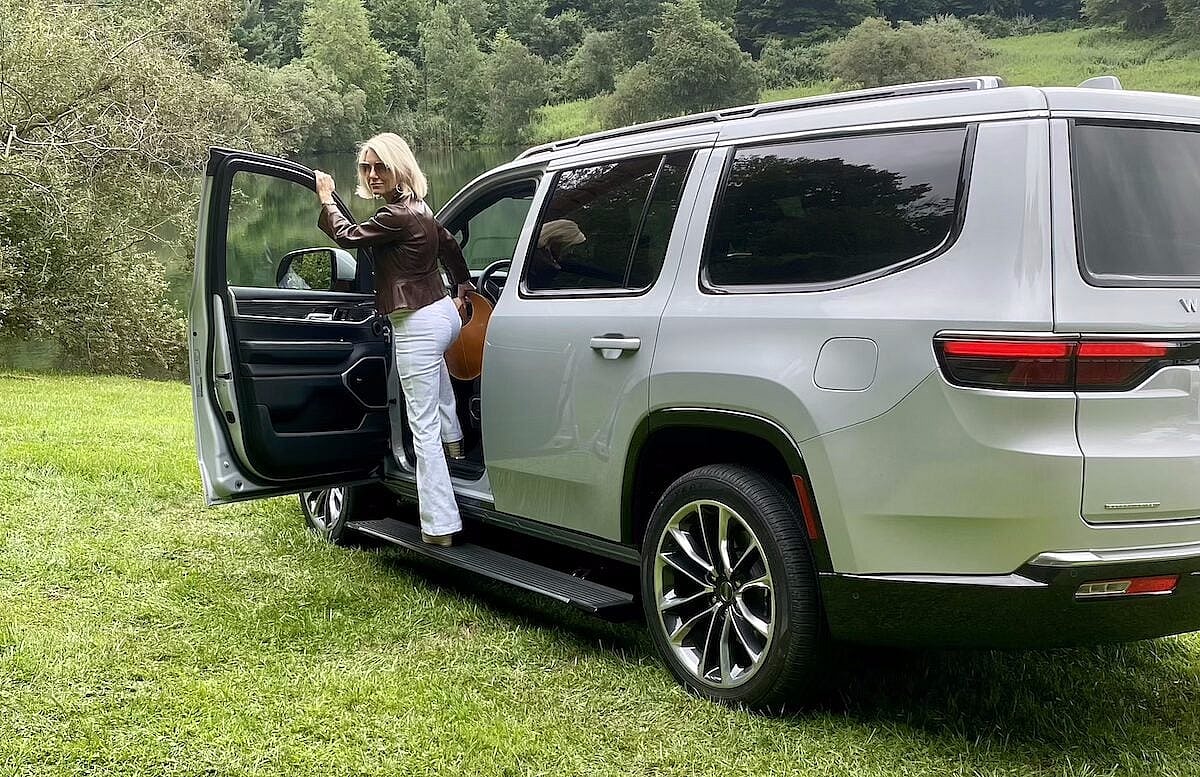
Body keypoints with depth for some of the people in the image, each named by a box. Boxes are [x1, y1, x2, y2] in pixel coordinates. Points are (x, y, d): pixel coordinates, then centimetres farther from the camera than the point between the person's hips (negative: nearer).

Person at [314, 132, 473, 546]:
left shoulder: (396, 216, -20)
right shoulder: (420, 208, 9)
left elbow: (348, 235, -9)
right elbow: (450, 247, 24)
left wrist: (326, 199, 7)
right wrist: (463, 289, 36)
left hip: (418, 325, -10)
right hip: (443, 312, 10)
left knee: (424, 427, -7)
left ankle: (440, 526, -6)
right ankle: (453, 439, 60)